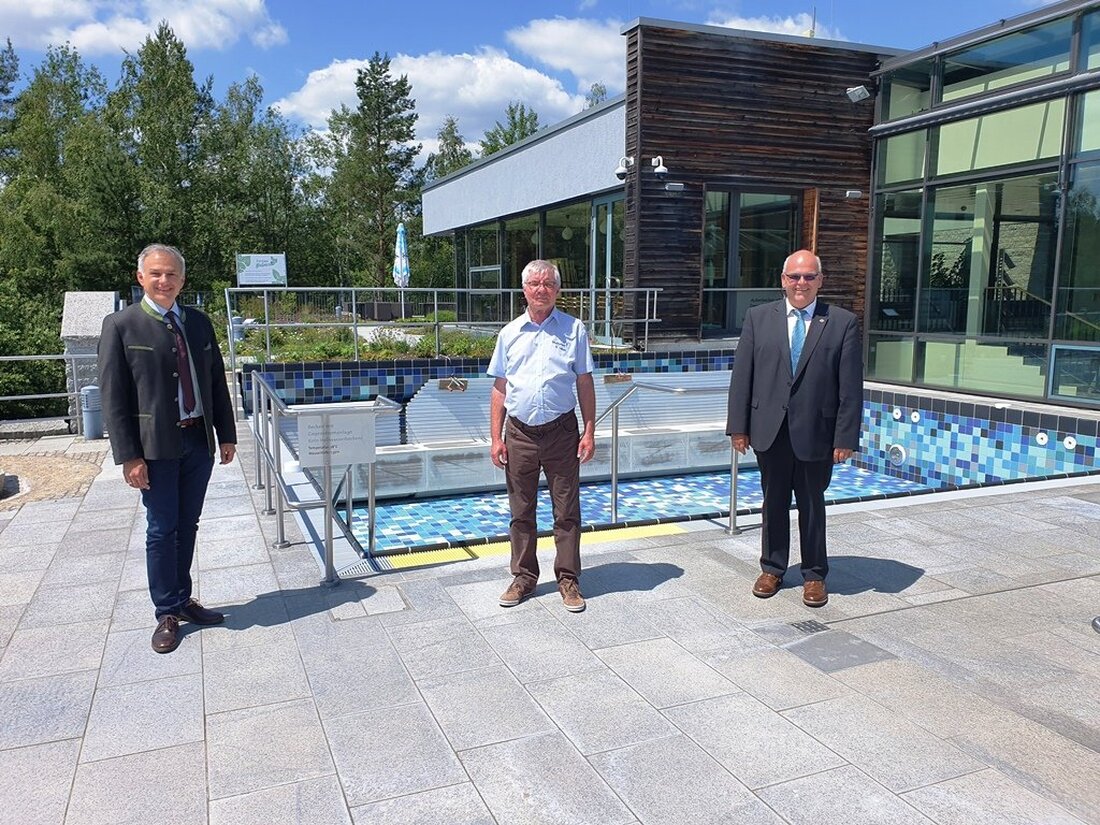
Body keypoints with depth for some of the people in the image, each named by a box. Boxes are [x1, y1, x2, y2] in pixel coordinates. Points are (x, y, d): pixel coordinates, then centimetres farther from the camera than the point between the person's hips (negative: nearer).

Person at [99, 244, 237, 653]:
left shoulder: (199, 323, 9)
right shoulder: (121, 326, -6)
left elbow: (217, 383, 13)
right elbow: (112, 397, -9)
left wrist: (227, 434, 9)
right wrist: (129, 456, -13)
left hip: (199, 442, 5)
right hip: (156, 446, -5)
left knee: (187, 527, 14)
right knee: (162, 530, 3)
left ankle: (182, 600, 28)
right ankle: (167, 614, 16)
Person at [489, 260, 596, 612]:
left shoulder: (573, 330, 2)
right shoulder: (510, 333, 7)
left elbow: (585, 384, 4)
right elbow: (499, 388, 8)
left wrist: (589, 432, -3)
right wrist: (496, 438, 3)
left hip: (561, 431, -2)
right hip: (519, 433, 2)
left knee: (567, 512, 4)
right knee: (521, 512, 10)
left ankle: (568, 578, 17)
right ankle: (524, 577, 24)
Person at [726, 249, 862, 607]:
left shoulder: (842, 322, -1)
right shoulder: (758, 317, 3)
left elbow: (851, 386, -3)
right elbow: (742, 375, 2)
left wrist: (846, 437, -8)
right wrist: (738, 426, -2)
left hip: (816, 433, -1)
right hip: (770, 430, 1)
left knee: (812, 505, 12)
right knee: (774, 503, 14)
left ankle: (814, 575, 27)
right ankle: (772, 569, 31)